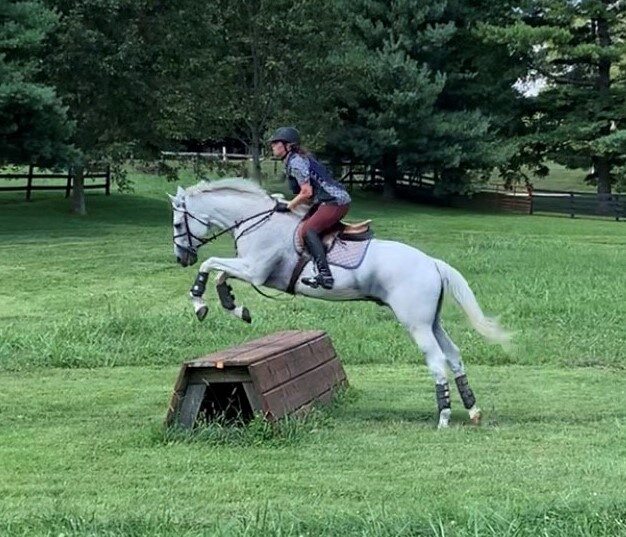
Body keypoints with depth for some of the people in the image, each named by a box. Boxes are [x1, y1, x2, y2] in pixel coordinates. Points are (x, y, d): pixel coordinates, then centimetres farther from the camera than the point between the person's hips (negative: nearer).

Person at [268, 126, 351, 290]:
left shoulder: (295, 162, -13)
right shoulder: (298, 158, 18)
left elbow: (307, 192, -19)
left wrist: (288, 206, -8)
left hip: (335, 201, -11)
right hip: (326, 201, 11)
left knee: (307, 230, -23)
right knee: (304, 226, 11)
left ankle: (325, 275, -35)